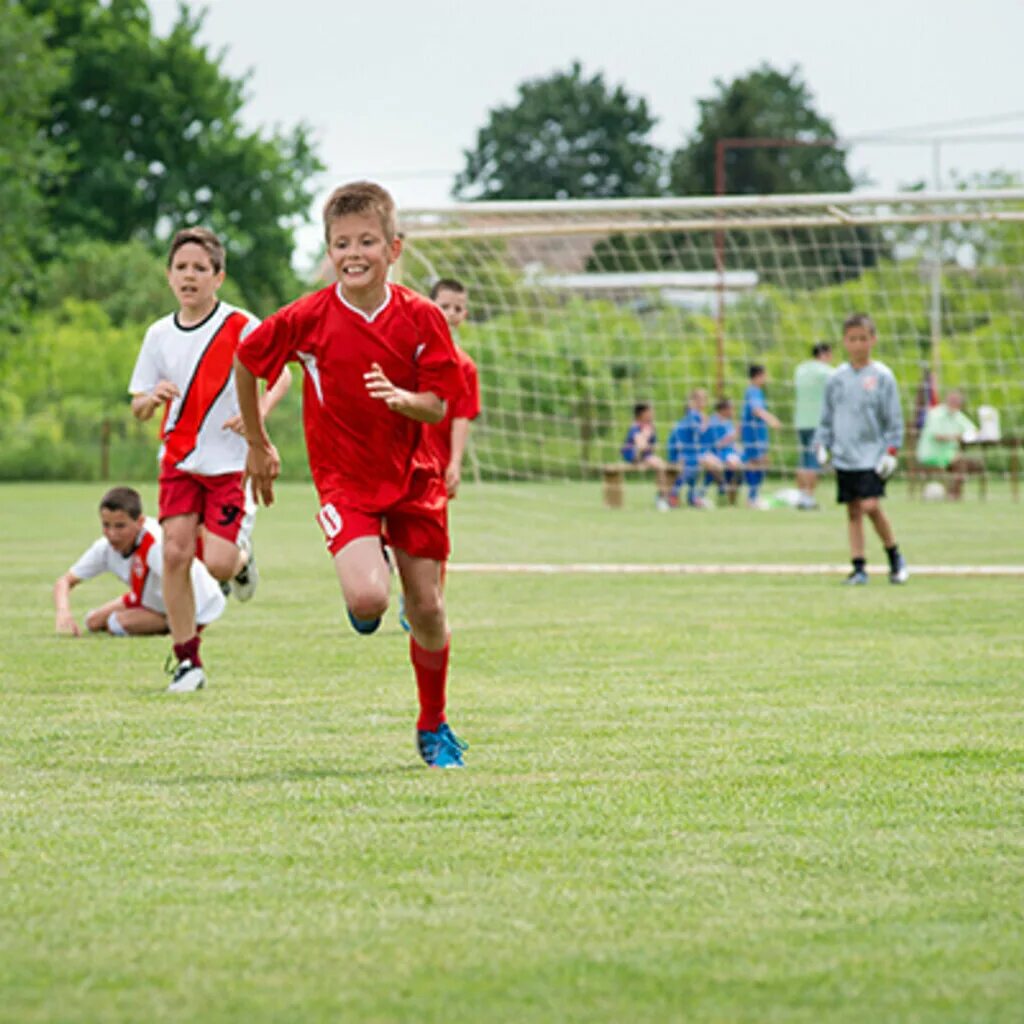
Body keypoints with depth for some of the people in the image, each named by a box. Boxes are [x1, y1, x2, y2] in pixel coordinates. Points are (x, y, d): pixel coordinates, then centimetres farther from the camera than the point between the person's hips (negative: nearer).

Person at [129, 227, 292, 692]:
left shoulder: (241, 326, -8)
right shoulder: (159, 335, 4)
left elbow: (281, 375, 0)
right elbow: (139, 407, 10)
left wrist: (258, 413, -19)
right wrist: (152, 399, -15)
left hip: (229, 461, -3)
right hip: (178, 459, 3)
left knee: (218, 563, -12)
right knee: (175, 552, -9)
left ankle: (242, 556, 28)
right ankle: (187, 662, 1)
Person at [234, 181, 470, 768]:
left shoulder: (421, 317, -8)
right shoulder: (308, 320, -11)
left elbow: (438, 406, -7)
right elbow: (245, 362, 5)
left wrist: (401, 397, -30)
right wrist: (258, 446, 12)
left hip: (413, 478, 2)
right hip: (345, 481, -2)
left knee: (428, 609, 5)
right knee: (369, 599, -23)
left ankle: (435, 726, 28)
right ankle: (362, 612, 17)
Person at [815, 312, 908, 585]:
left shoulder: (882, 376, -2)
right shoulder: (836, 378, 8)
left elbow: (894, 418, 0)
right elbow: (827, 417, 16)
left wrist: (891, 450, -6)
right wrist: (822, 445, 7)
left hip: (872, 455, -4)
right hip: (844, 457, 4)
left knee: (870, 506, -15)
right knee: (853, 512, 4)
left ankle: (895, 557, 4)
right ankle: (858, 567, 9)